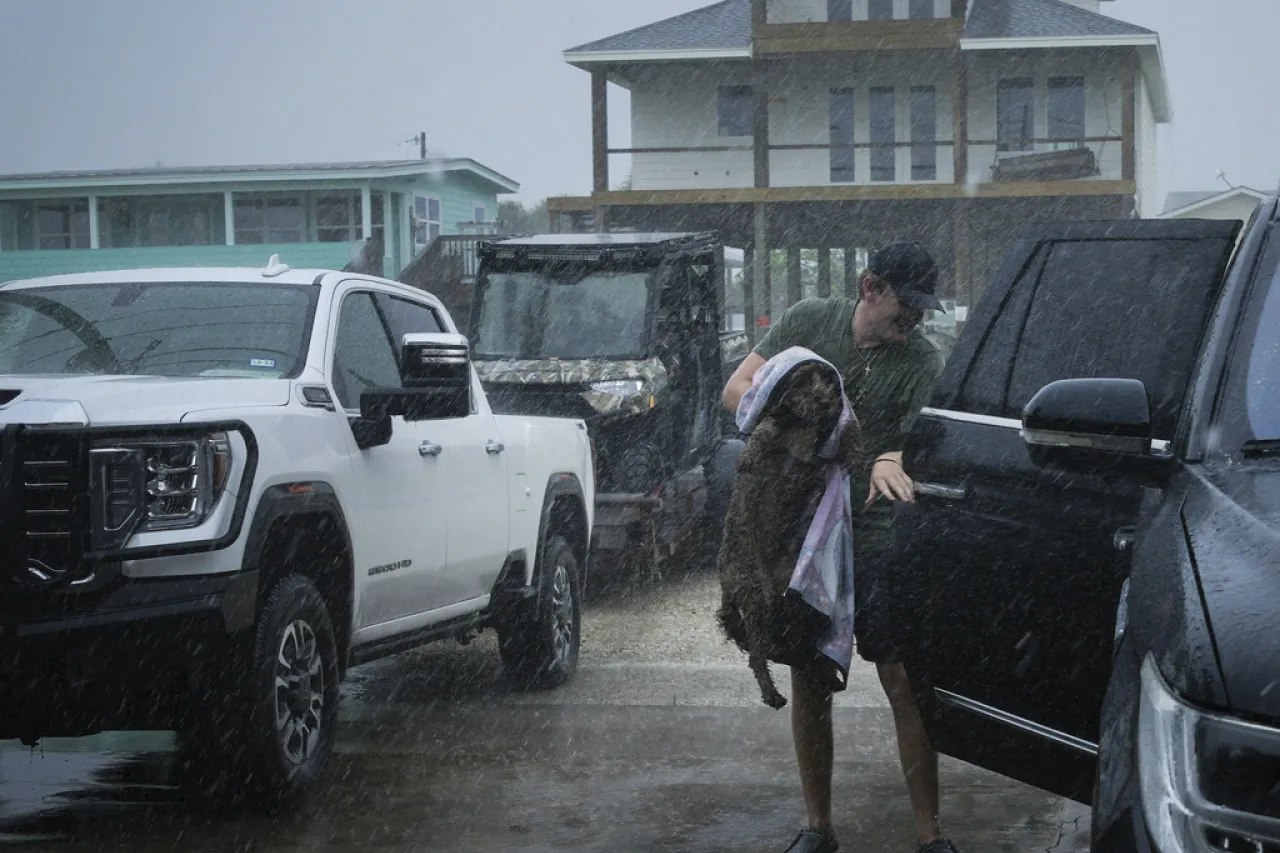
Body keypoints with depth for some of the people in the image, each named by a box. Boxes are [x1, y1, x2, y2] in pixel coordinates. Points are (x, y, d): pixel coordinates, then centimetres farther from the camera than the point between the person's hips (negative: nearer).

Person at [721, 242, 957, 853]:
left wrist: (891, 460, -39)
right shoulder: (809, 321, 2)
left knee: (903, 683, -7)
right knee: (808, 683, 8)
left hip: (875, 534, -2)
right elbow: (737, 391, 2)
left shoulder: (922, 361, -4)